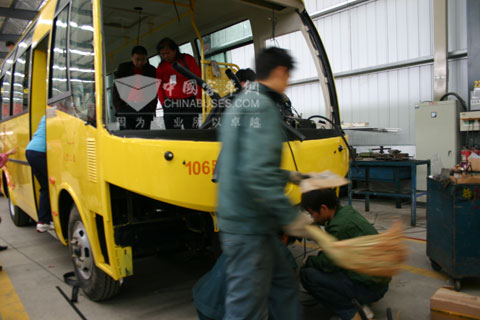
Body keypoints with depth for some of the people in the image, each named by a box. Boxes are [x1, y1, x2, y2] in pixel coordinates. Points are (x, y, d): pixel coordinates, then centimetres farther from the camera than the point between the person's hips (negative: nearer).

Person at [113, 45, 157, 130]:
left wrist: (152, 109, -1)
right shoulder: (123, 68, 11)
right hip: (126, 109, 1)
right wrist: (118, 106, 1)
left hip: (145, 110, 0)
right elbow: (116, 88, 10)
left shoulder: (152, 70, 10)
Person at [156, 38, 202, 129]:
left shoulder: (188, 59, -3)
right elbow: (160, 87, 13)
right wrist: (163, 103, 4)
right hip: (170, 104, 3)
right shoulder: (161, 67, 7)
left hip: (189, 102, -3)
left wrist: (199, 98, -4)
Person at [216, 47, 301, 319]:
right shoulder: (262, 106, -16)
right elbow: (257, 173, -27)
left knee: (283, 284, 21)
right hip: (248, 225, -10)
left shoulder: (242, 103, 17)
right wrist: (291, 217, -22)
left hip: (246, 222, 11)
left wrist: (289, 176, 27)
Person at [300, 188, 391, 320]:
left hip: (369, 288, -9)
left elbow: (327, 265, -14)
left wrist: (308, 261, 3)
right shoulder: (348, 211, 2)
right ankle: (358, 305, 12)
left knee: (306, 275, -14)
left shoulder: (340, 226, -25)